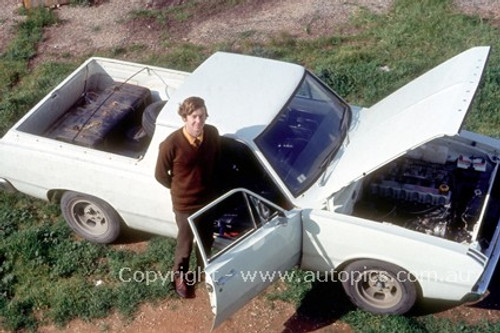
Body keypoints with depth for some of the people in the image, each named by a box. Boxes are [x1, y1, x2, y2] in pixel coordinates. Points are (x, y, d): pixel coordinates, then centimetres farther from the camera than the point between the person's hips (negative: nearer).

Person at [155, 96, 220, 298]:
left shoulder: (212, 134, -16)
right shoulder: (171, 144, -29)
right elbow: (161, 175, -13)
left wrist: (207, 185, 9)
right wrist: (181, 189, 0)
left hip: (208, 198, 4)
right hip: (185, 204, -4)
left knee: (206, 239, 28)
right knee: (185, 244, 18)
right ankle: (180, 276, 47)